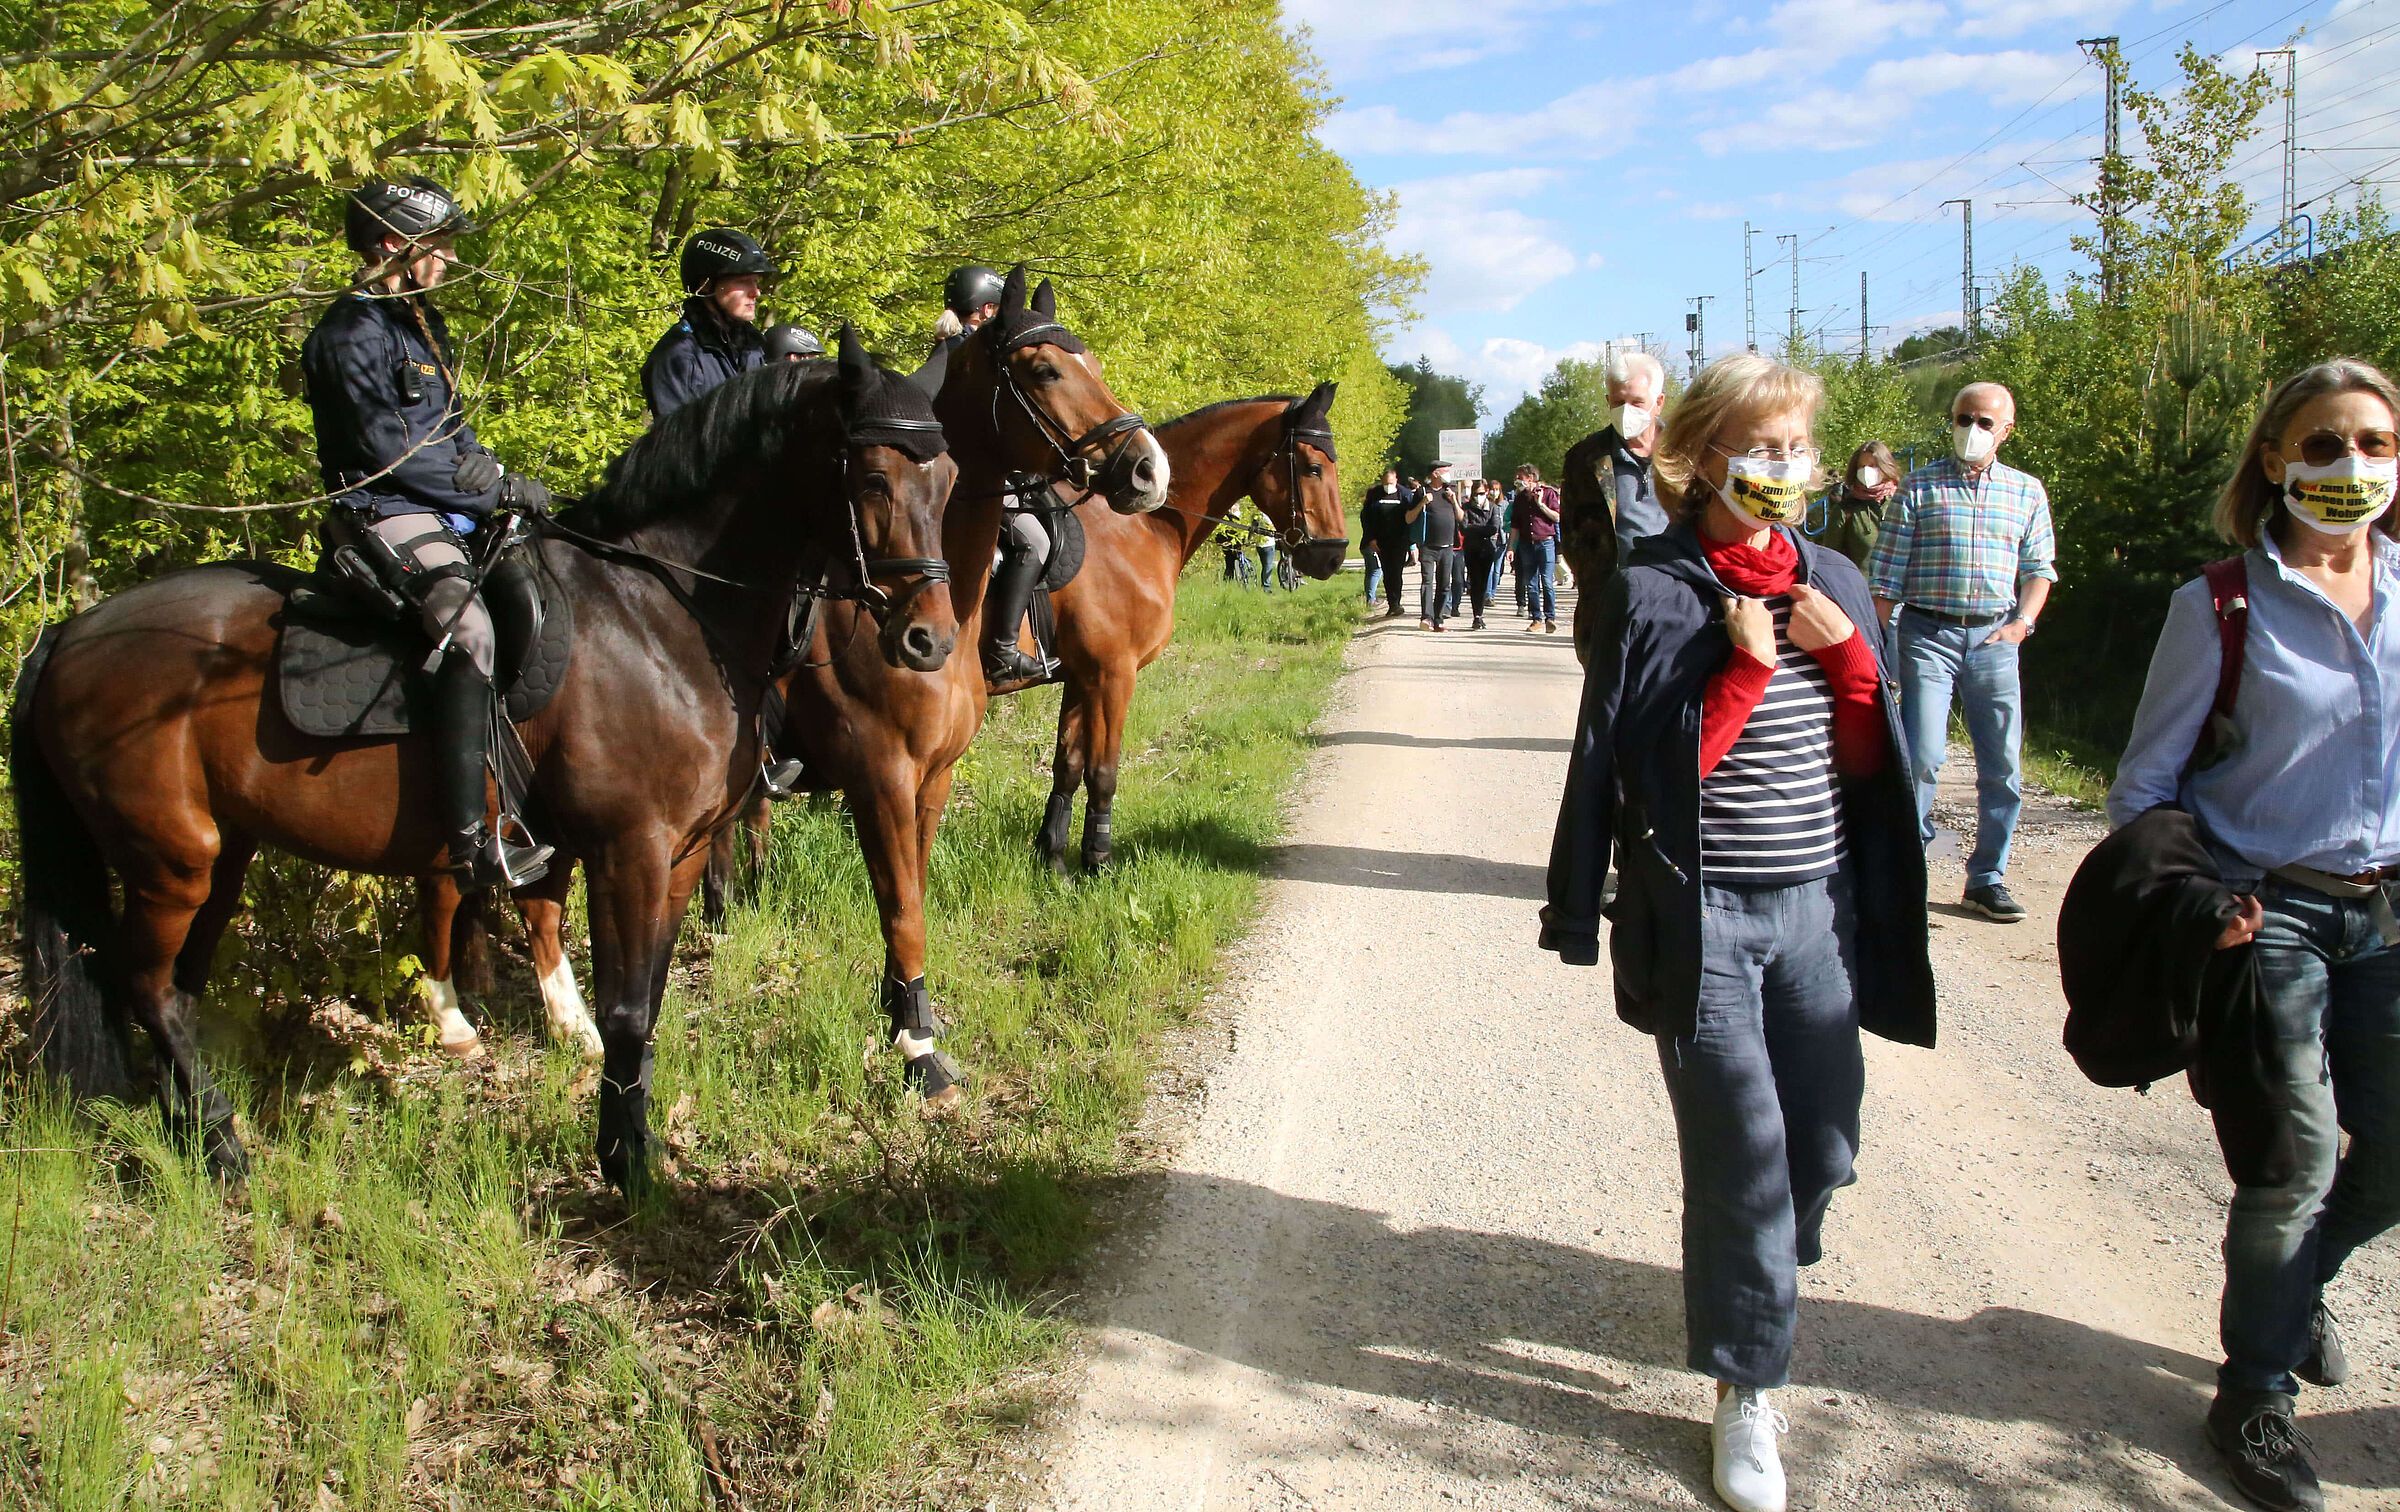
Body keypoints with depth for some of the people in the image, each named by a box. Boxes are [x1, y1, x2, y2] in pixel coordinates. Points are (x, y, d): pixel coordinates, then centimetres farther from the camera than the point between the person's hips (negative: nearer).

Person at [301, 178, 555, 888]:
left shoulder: (419, 322, 19)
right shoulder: (351, 333, -10)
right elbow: (389, 452, -16)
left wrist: (503, 479, 6)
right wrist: (496, 489, -11)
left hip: (450, 511, 11)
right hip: (387, 514, -10)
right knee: (468, 628, -32)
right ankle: (472, 842, -39)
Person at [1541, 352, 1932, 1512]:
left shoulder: (1832, 585, 7)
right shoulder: (1650, 591, -8)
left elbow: (1870, 760, 6)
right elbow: (1648, 771, -12)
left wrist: (1849, 656, -9)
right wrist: (1740, 671, -19)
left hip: (1818, 906, 5)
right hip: (1699, 915, -5)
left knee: (1825, 1143, 12)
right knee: (1744, 1146, -4)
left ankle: (1758, 1278, 43)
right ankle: (1746, 1390, 12)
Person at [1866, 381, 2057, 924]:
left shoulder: (2027, 492, 10)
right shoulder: (1919, 487, 2)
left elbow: (2039, 567, 13)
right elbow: (1885, 574, 1)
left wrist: (2023, 621, -3)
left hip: (1994, 638, 3)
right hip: (1928, 634, -3)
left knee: (2003, 765, 4)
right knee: (1922, 756, -10)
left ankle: (1986, 878, 16)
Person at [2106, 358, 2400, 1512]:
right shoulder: (2223, 605, -9)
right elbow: (2144, 783, -3)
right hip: (2268, 914, -4)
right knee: (2299, 1161, -5)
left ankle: (2291, 1290, 42)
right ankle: (2254, 1394, 16)